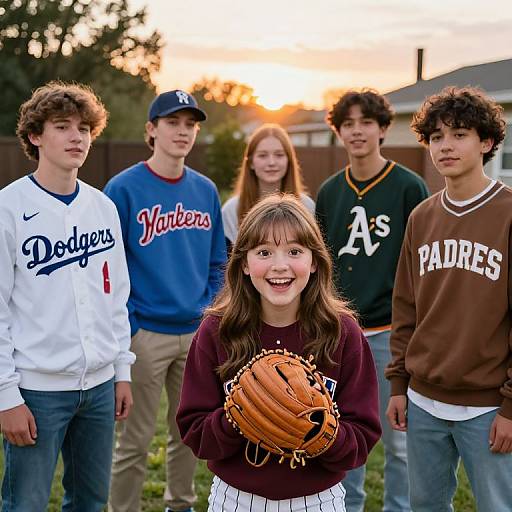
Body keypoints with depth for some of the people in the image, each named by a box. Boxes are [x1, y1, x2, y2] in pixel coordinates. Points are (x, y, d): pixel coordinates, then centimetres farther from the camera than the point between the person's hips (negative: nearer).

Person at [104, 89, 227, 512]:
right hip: (145, 332, -5)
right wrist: (126, 325, -12)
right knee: (136, 438, 3)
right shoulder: (124, 188, -8)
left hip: (197, 332, 5)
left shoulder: (206, 190, 7)